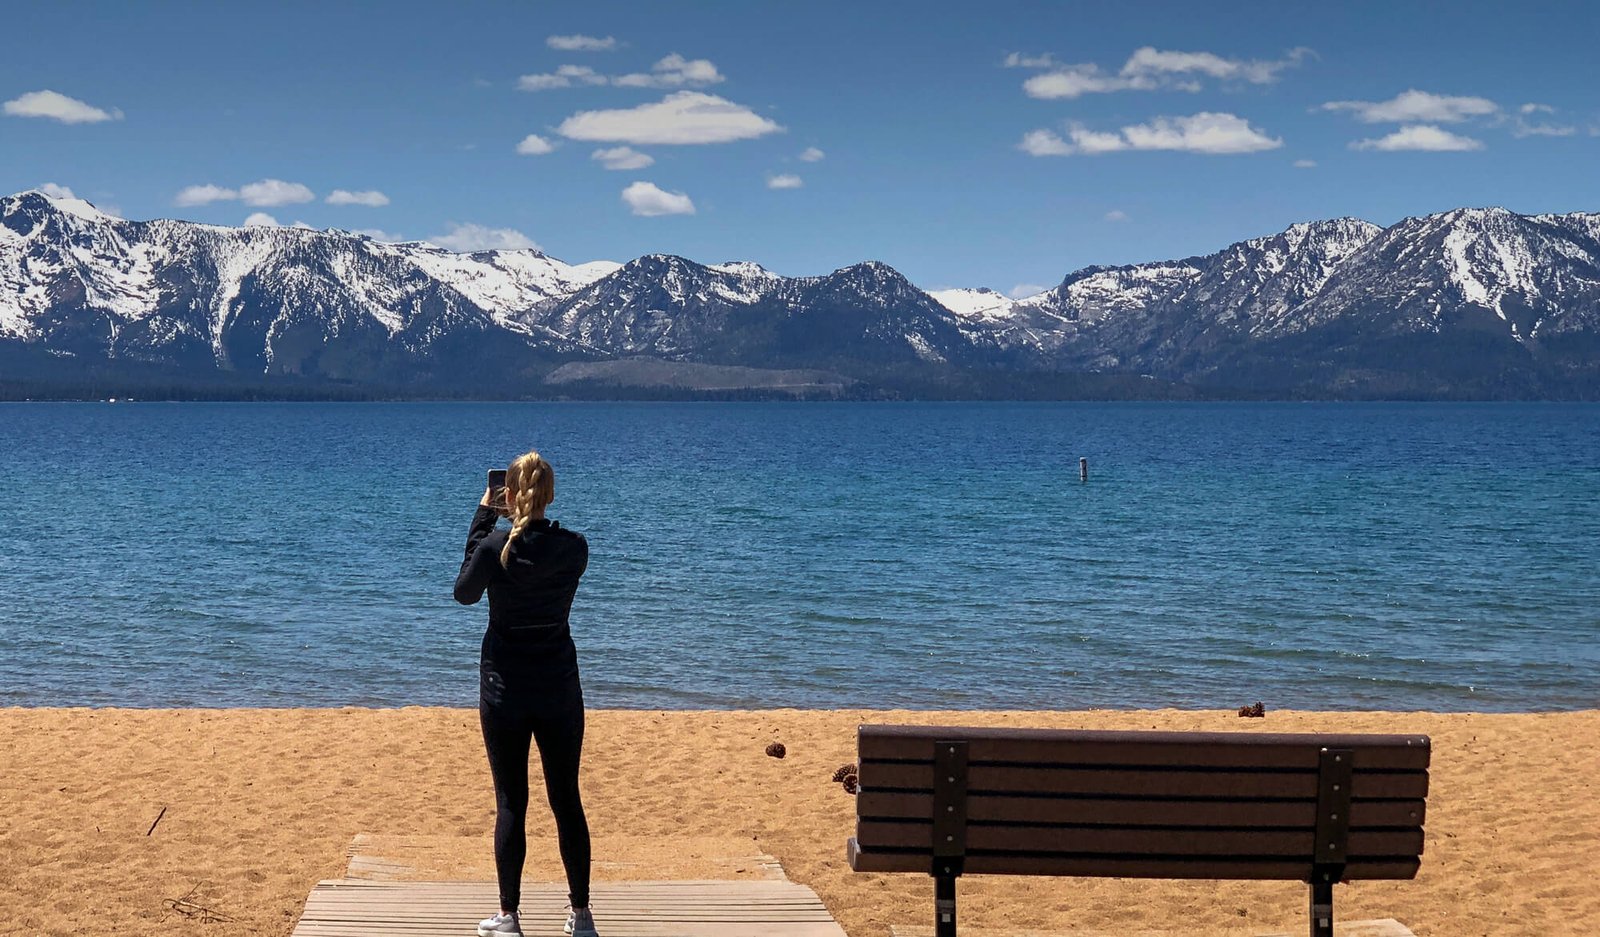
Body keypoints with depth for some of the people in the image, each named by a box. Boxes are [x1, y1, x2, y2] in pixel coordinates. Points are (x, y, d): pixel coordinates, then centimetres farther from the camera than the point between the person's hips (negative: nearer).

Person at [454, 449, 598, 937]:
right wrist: (518, 520, 12)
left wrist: (484, 515, 6)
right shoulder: (574, 548, -6)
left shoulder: (495, 546, -14)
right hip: (560, 691, 2)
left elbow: (464, 592, 5)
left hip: (504, 690, -2)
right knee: (567, 801, 10)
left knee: (510, 804, 5)